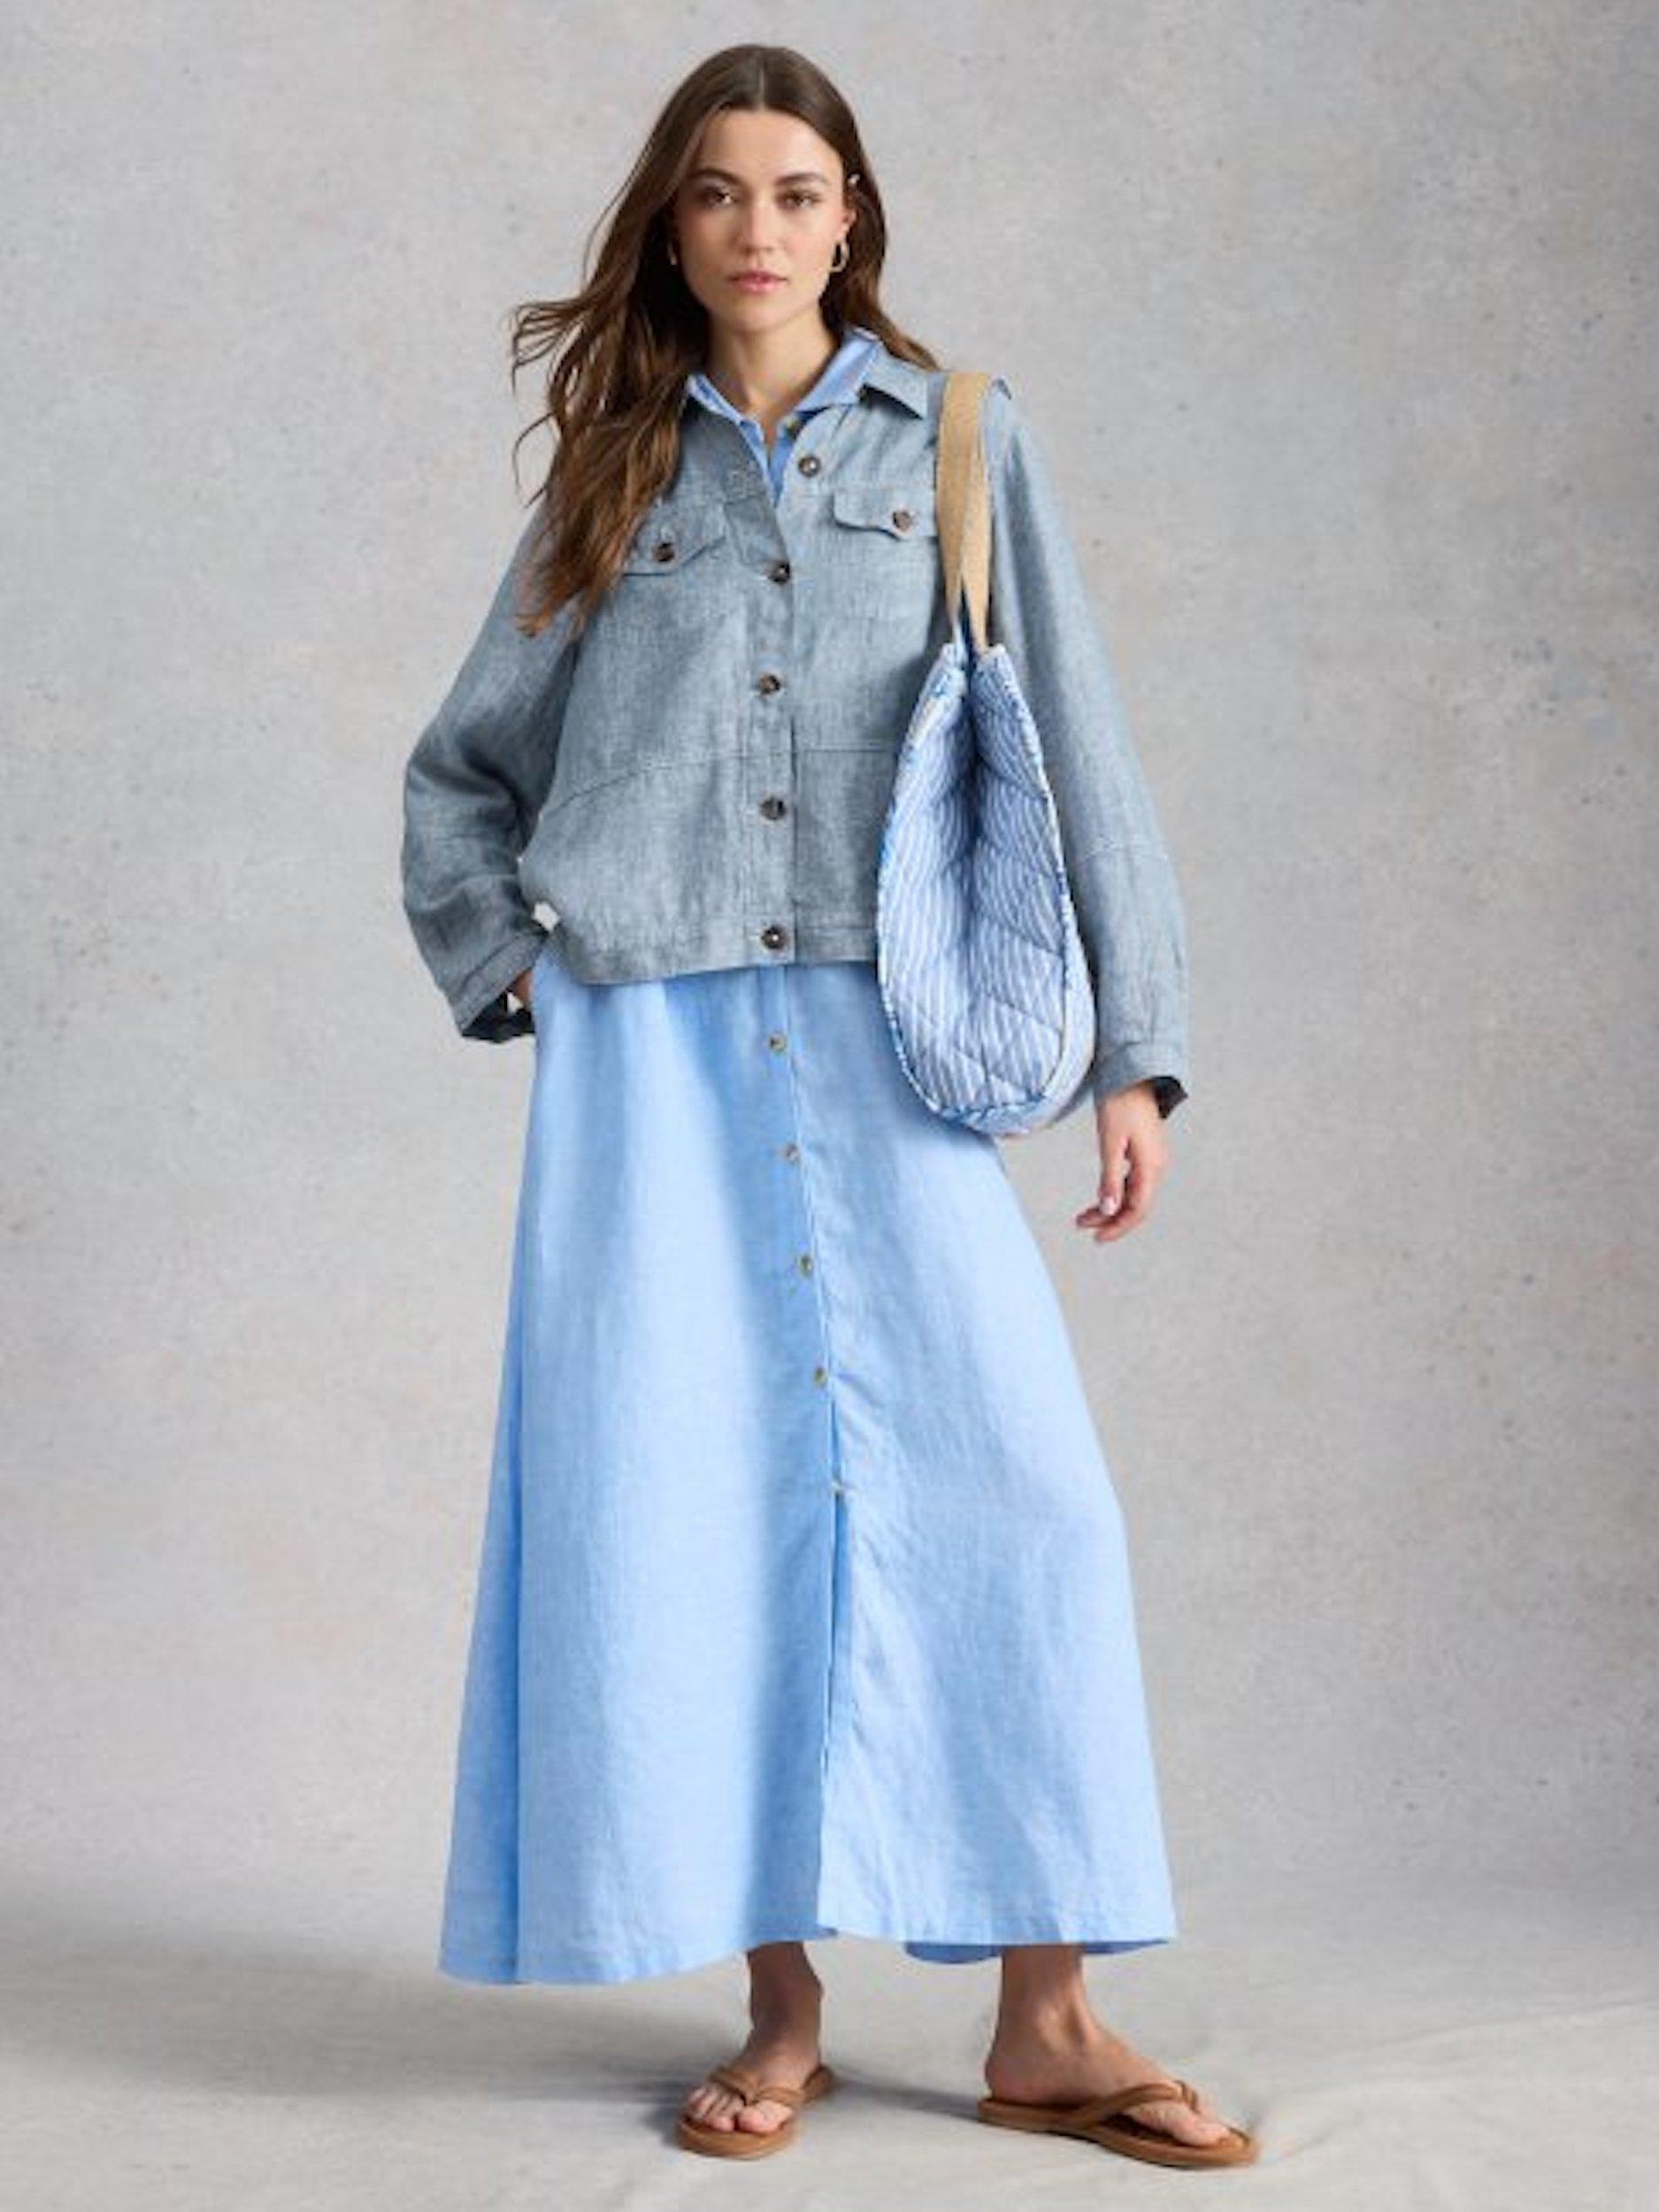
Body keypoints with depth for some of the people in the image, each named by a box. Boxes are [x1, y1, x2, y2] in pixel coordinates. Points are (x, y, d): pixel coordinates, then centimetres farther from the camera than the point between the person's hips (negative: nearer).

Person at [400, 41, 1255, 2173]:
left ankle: (1047, 2020, -2)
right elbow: (461, 765, 22)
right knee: (685, 1495, -4)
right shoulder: (614, 472, 14)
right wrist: (506, 961, 7)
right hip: (649, 1040, 1)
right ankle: (779, 2005, 6)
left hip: (882, 1036, -1)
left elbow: (1073, 746, 7)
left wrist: (1134, 1044, 1)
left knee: (1014, 1479, -10)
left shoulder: (961, 439, 11)